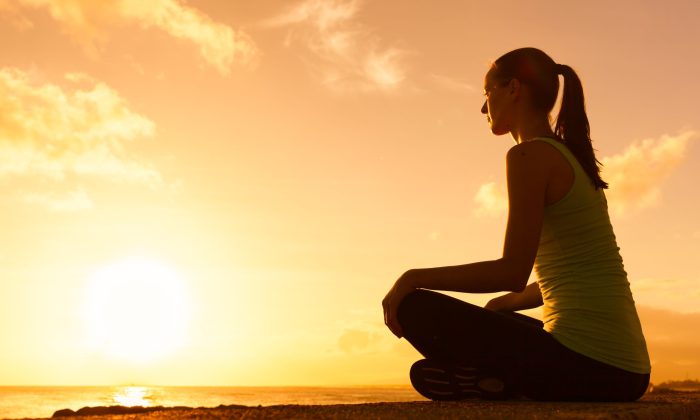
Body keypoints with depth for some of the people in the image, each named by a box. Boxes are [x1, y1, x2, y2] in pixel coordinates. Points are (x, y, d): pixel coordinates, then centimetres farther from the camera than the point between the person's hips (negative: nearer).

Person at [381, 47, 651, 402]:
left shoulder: (530, 154, -10)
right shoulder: (572, 157, 18)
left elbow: (514, 271, -18)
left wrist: (414, 278, -9)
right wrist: (498, 307, 25)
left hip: (584, 365, -9)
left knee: (414, 308, -8)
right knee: (488, 323, 34)